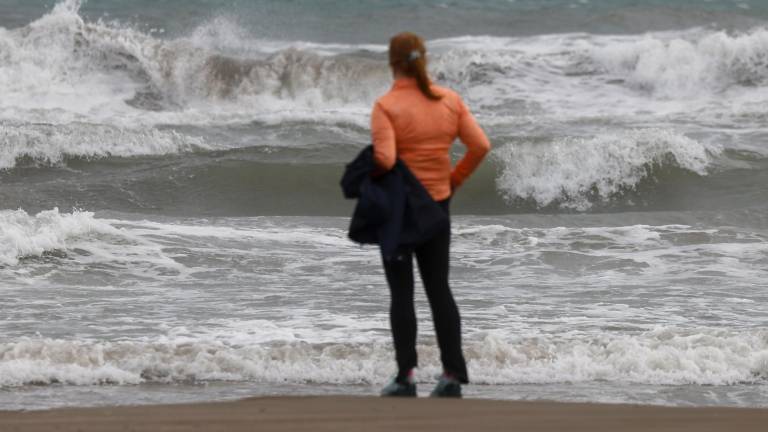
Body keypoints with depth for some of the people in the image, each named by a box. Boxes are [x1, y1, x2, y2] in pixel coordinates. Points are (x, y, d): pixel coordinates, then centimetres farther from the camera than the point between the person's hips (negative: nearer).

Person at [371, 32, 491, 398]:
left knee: (401, 293, 2)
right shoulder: (449, 100, 0)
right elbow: (480, 145, -2)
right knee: (439, 289, 11)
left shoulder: (386, 106, -15)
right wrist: (455, 179, 10)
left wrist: (368, 176, -5)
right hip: (437, 204, 4)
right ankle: (453, 375, 8)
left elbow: (384, 159, -26)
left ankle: (405, 377, 0)